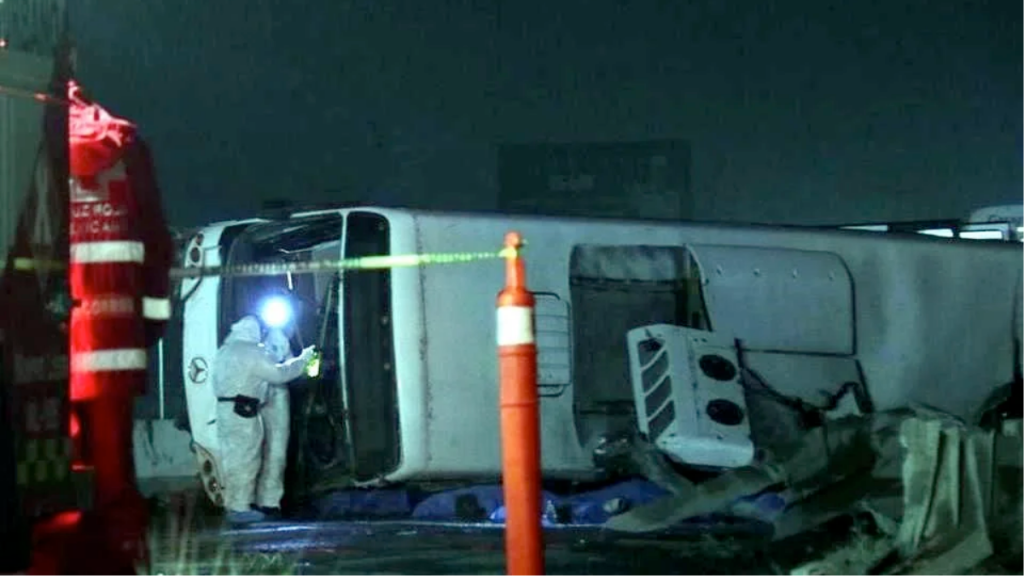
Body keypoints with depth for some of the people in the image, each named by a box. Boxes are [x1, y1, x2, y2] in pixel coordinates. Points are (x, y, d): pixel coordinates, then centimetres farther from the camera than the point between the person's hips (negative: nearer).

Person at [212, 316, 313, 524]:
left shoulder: (223, 352, 17)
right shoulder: (252, 351, -9)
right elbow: (278, 373, -10)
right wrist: (302, 360, 2)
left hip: (225, 410, 8)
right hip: (244, 412, -8)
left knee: (232, 458, 13)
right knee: (245, 459, -4)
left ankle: (233, 504, 17)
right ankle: (240, 508, -4)